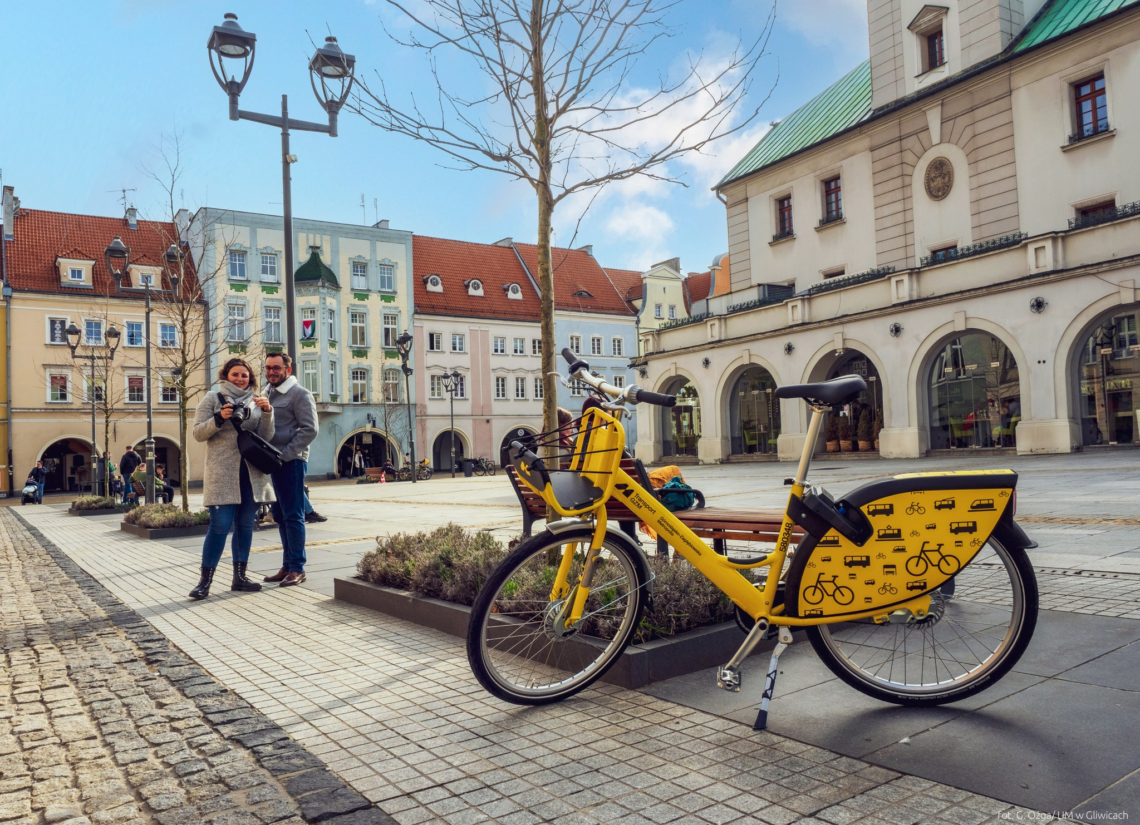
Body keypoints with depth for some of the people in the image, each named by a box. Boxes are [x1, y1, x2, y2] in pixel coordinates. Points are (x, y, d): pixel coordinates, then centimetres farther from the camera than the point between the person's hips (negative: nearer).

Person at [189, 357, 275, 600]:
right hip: (222, 472, -4)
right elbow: (198, 433, -3)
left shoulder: (255, 402, 12)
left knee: (245, 524, 8)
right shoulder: (212, 399, 3)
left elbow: (265, 438, 6)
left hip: (251, 472, 4)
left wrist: (267, 414, -10)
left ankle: (239, 576, 18)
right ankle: (205, 581, -1)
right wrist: (219, 419, -19)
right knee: (220, 525, -8)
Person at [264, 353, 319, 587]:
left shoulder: (300, 394, -6)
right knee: (280, 516, 11)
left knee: (293, 516, -4)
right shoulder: (267, 394, 17)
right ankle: (287, 566, 20)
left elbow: (309, 429, -14)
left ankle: (297, 568, 3)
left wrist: (284, 454, -16)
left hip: (291, 463, -8)